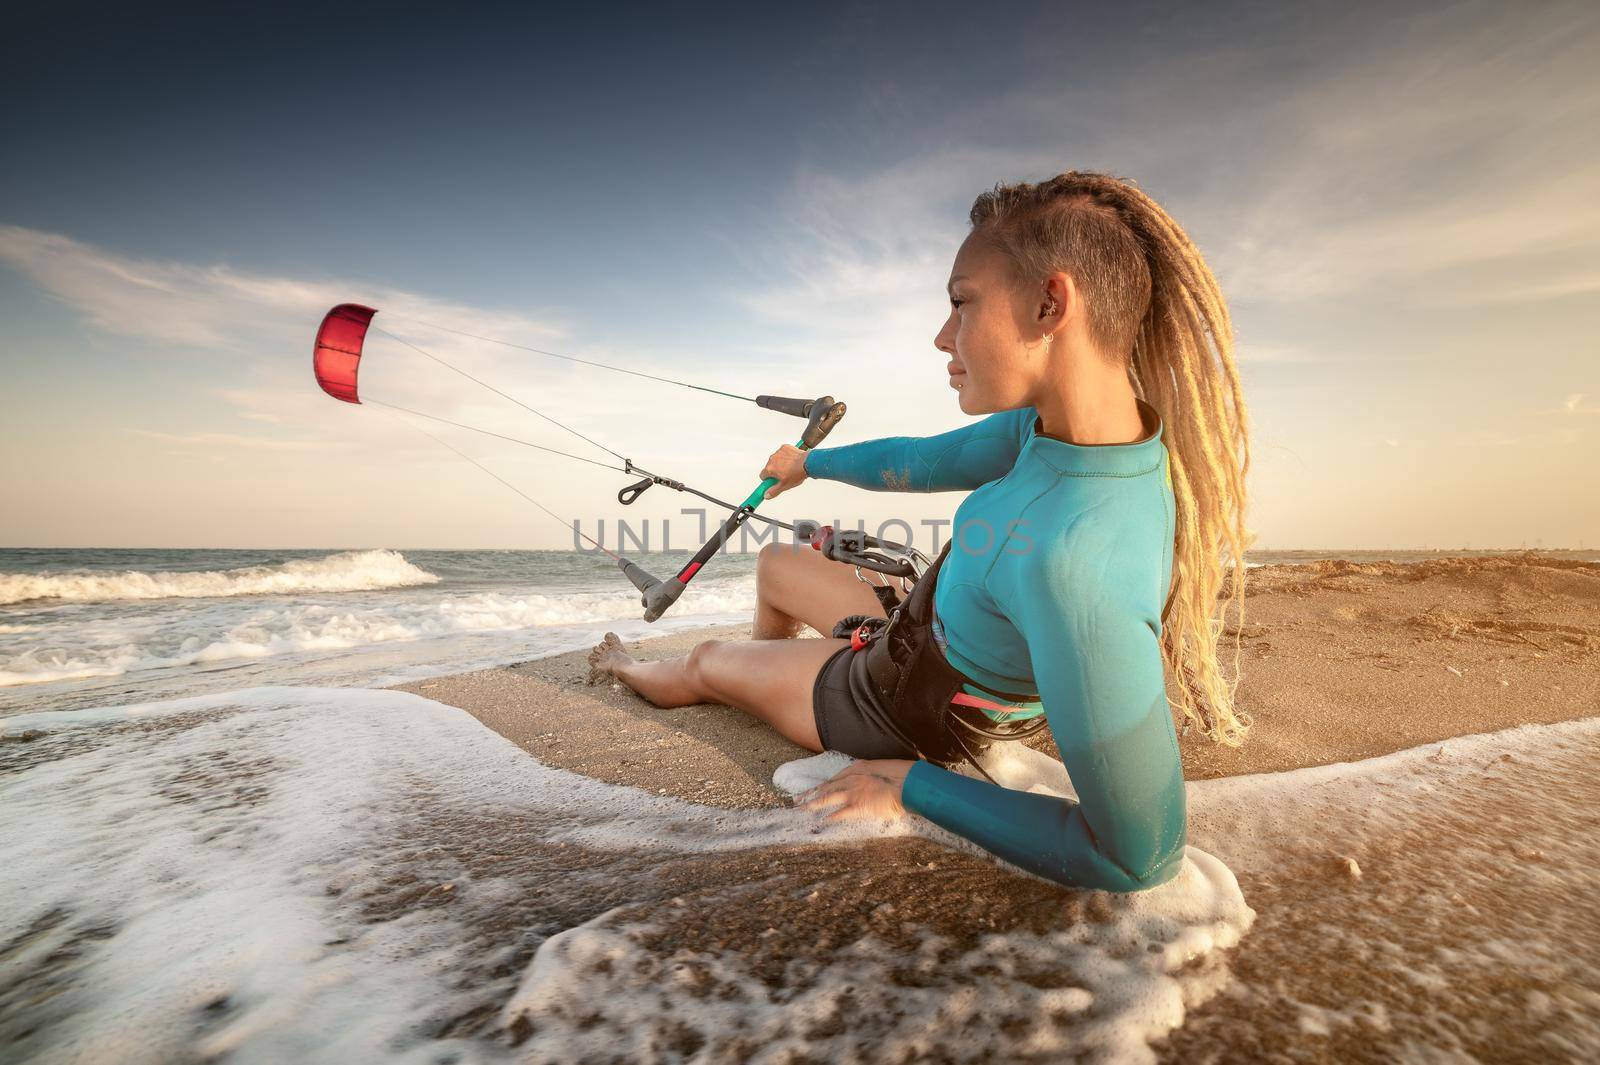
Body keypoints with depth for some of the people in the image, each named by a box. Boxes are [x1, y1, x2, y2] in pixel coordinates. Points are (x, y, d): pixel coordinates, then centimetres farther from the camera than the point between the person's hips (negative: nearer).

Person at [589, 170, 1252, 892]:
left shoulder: (1073, 562, -45)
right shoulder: (1055, 425, -19)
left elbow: (1140, 857, -36)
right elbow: (922, 461, -1)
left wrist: (913, 784, -26)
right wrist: (809, 464, 16)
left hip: (894, 716, -6)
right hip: (913, 643, 6)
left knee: (705, 663, 20)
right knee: (773, 563, 27)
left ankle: (633, 673, 58)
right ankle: (765, 678, 58)